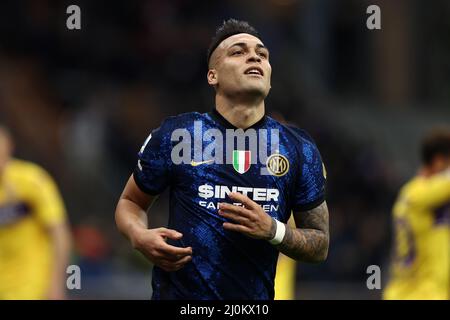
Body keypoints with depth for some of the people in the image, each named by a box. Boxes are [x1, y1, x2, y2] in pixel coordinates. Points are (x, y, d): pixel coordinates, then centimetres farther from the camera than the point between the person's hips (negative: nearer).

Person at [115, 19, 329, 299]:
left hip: (255, 296, 2)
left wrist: (273, 230, -16)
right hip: (179, 293, -2)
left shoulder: (299, 150, -1)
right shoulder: (175, 136, -6)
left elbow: (320, 246, 3)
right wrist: (140, 238, -15)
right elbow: (130, 202, 7)